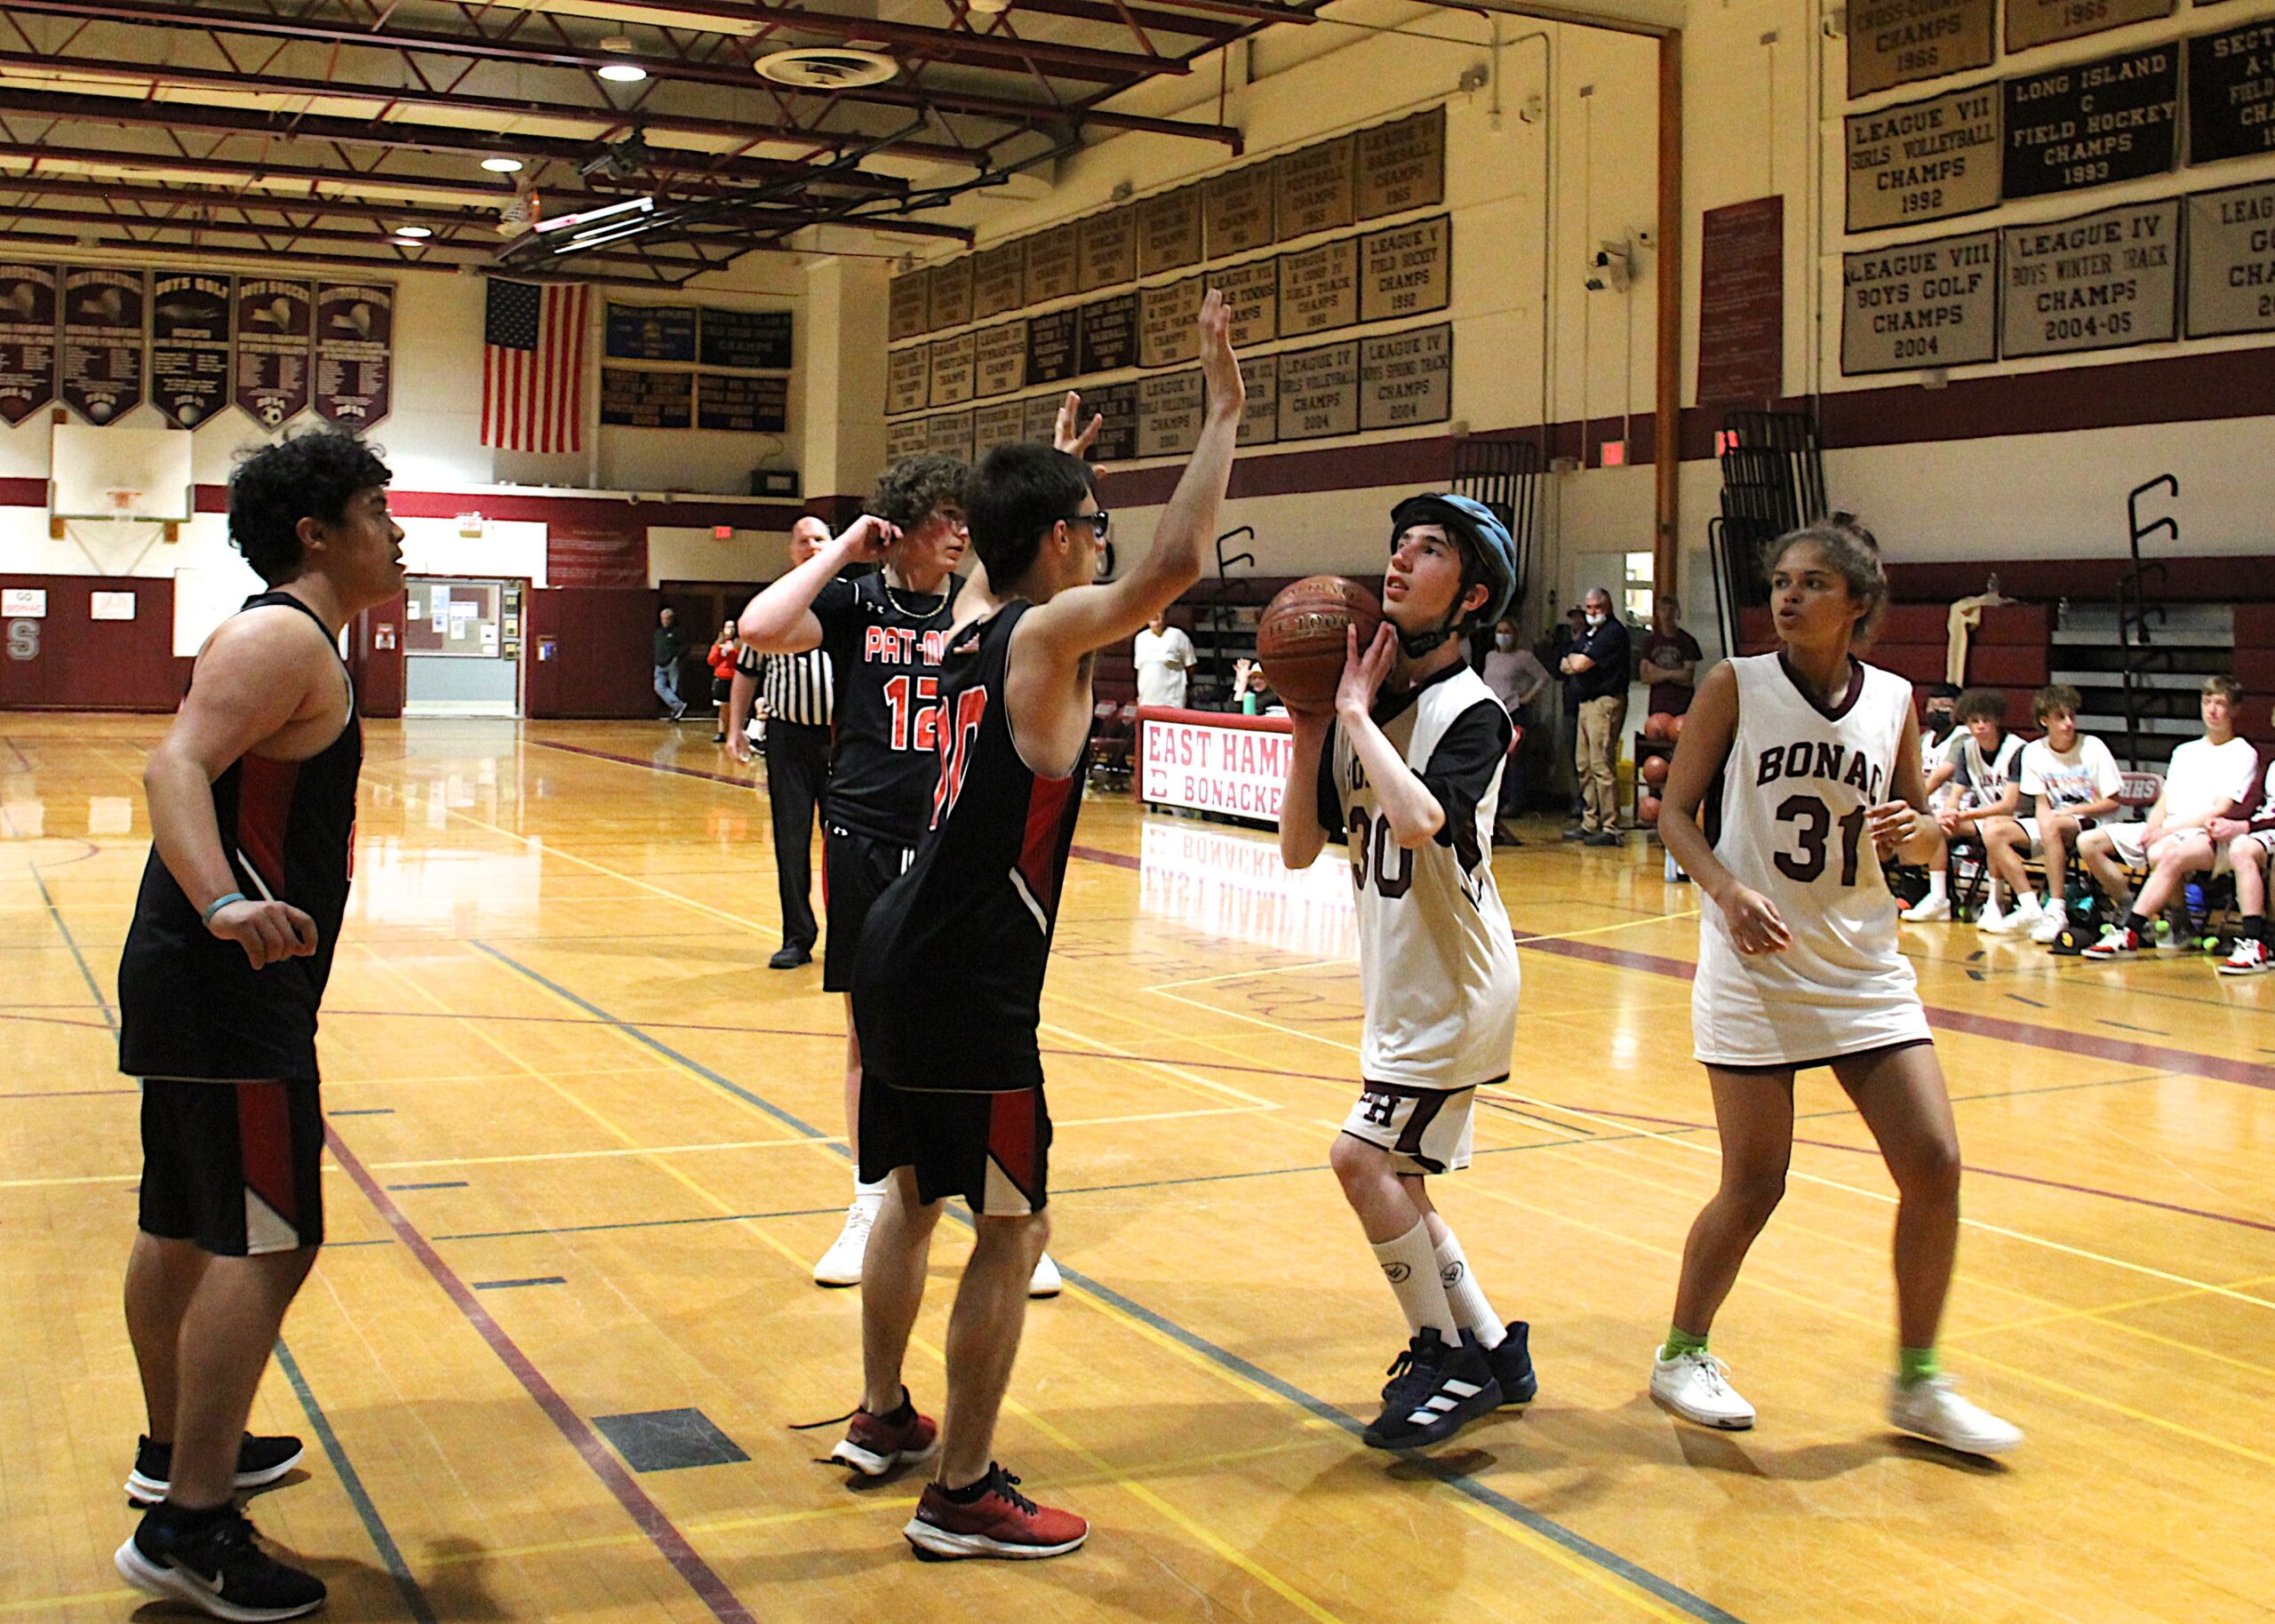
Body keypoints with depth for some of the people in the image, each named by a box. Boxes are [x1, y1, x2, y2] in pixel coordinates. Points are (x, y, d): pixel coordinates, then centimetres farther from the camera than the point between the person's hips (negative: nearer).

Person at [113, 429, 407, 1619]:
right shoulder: (285, 638, -14)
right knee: (265, 1244, -10)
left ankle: (177, 1451, 34)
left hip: (201, 980, 11)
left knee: (183, 1227, 19)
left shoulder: (281, 637, 17)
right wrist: (226, 905, -44)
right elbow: (176, 766, -28)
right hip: (230, 990, -11)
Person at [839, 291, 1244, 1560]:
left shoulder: (972, 620, 11)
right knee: (1013, 1230, 0)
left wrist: (1053, 465, 46)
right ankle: (963, 1495, 5)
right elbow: (1177, 561, -27)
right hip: (971, 983, -9)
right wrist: (1223, 414, -19)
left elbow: (1007, 552, 36)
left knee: (916, 1195, 22)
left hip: (903, 955, 9)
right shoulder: (1050, 632, -12)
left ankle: (883, 1420, 35)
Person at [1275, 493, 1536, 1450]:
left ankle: (1451, 1360, 4)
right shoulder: (1361, 704, 3)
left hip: (1456, 986, -8)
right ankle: (1489, 1349, 28)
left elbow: (1421, 818, -37)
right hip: (1402, 984, 8)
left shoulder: (1471, 712, -17)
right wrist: (1310, 727, -9)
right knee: (1391, 1175, 13)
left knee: (1363, 1156, -12)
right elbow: (1299, 848, 1)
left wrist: (1357, 712, -25)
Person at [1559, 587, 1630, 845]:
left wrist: (1575, 660, 5)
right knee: (1584, 766, 10)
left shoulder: (1613, 632, -9)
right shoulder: (1588, 633, 21)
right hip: (1586, 704, 10)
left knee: (1602, 766, -13)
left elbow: (1580, 663, -16)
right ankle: (1590, 824, 16)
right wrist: (1577, 663, -4)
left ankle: (1610, 828, -12)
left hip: (1605, 703, -10)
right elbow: (1564, 666, 17)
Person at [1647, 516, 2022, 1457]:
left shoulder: (1893, 699, 4)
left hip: (1864, 967, 4)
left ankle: (1918, 1385, 15)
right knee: (1755, 1185, -1)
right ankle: (1681, 1355, 24)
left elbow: (1915, 815, 16)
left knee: (1934, 1164, -2)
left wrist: (1911, 829, -8)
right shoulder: (1735, 686, -5)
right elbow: (1675, 812, -3)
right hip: (1756, 965, -4)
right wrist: (1728, 889, -21)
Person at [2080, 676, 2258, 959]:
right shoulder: (2184, 752, 25)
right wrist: (2152, 828, -4)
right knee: (2088, 842, -11)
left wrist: (2168, 831, -14)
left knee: (2166, 854, -42)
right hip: (2164, 831, 7)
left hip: (2207, 837, -7)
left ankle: (2129, 934, -41)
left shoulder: (2242, 754, 4)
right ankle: (2129, 910, -9)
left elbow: (2220, 811, -7)